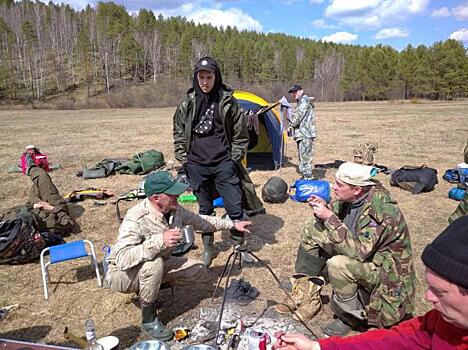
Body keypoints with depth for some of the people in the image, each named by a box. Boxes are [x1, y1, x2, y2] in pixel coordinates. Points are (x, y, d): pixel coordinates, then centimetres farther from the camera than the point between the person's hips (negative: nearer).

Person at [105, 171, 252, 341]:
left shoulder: (175, 210, -12)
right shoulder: (136, 219, -34)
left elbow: (201, 221, 5)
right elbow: (122, 259, -44)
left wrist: (233, 224, 3)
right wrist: (159, 241, -51)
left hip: (158, 266, 7)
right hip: (122, 274, -7)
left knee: (199, 270, -3)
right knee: (154, 263, -37)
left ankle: (150, 289, 9)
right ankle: (148, 318, -13)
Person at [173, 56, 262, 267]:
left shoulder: (228, 102, -3)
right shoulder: (187, 104, 2)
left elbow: (240, 134, 3)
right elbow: (179, 135, 10)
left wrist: (234, 158, -1)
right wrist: (183, 159, 4)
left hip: (223, 164, -1)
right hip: (197, 166, 2)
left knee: (235, 207, 0)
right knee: (205, 209, 14)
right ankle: (208, 248, 30)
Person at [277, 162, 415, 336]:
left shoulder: (381, 211, -32)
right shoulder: (350, 198, -10)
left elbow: (358, 252, -38)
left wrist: (330, 218, -35)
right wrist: (324, 208, -15)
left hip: (385, 269, -8)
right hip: (358, 250, 8)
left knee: (337, 264, -36)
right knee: (313, 227, 0)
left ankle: (351, 316, -5)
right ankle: (303, 292, 5)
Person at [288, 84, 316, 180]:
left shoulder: (304, 101, -12)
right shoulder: (301, 102, 20)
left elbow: (297, 118, -18)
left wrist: (291, 124, 0)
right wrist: (292, 125, 9)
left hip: (305, 135, -11)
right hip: (302, 134, 11)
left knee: (305, 158, -11)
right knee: (302, 157, 16)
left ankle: (308, 179, -8)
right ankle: (304, 177, 25)